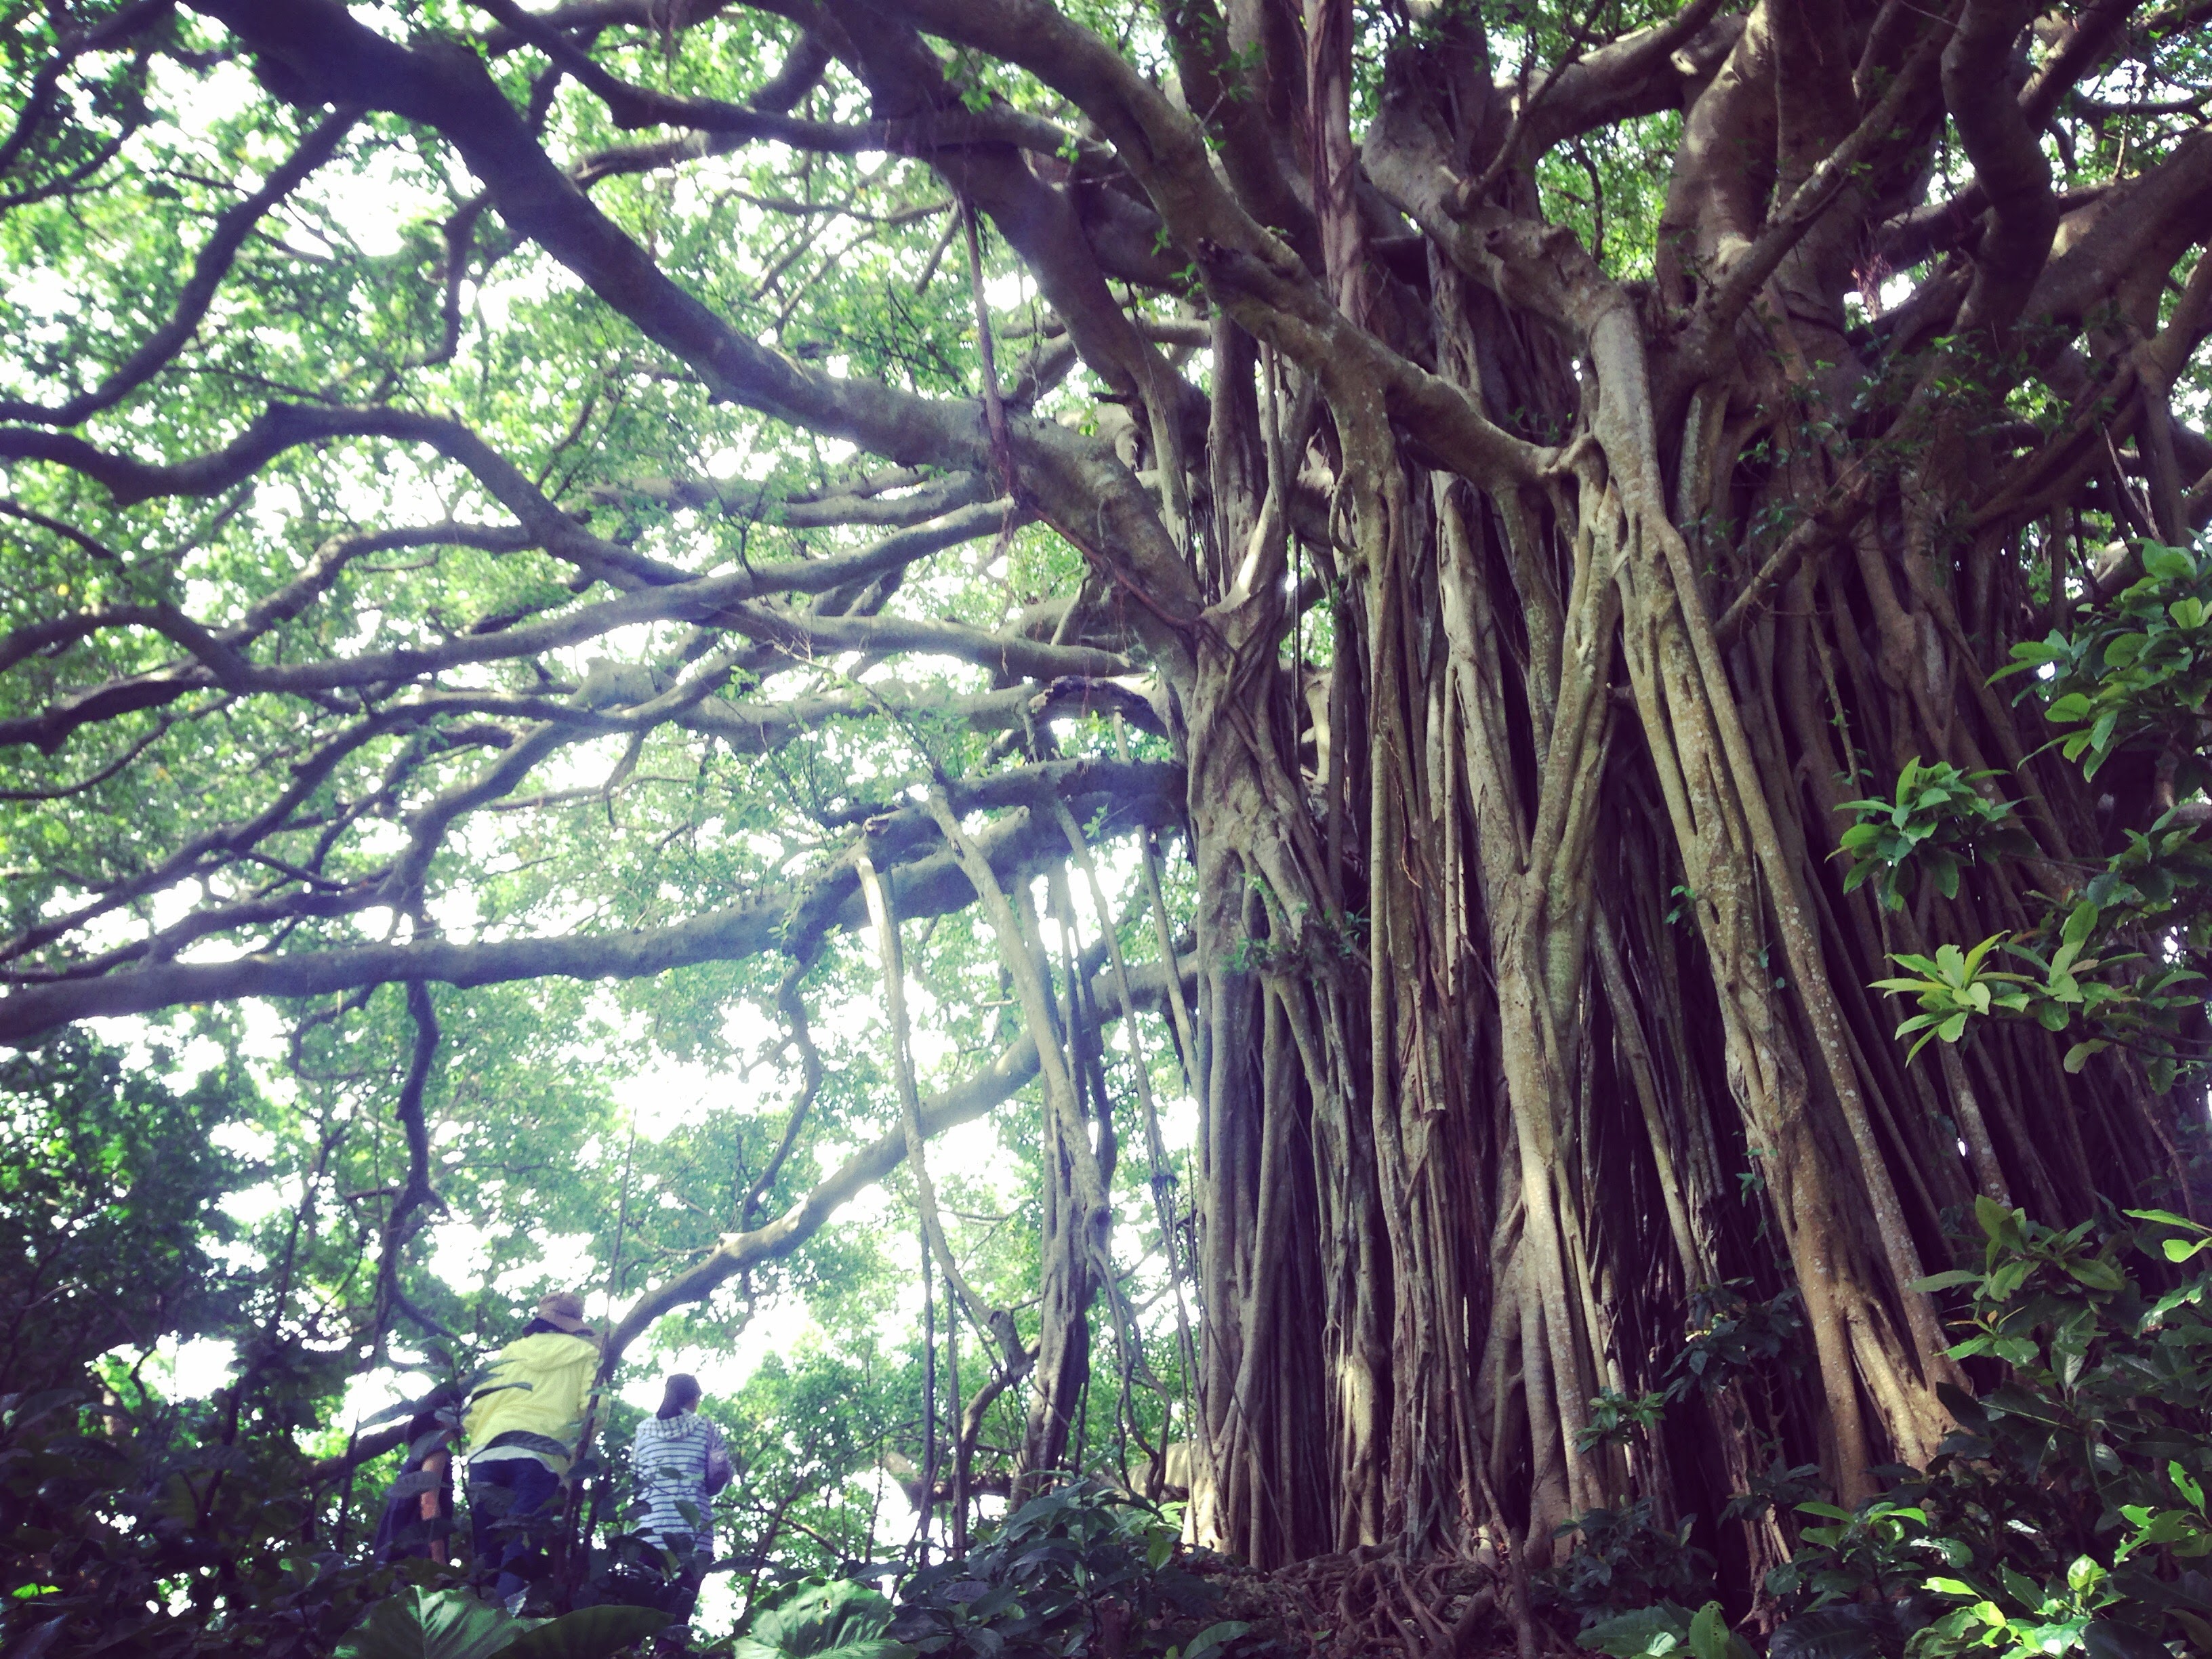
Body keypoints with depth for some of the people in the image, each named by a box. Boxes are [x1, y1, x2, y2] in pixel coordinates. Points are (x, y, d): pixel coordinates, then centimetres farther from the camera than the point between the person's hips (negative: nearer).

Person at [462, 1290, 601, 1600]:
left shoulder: (507, 1353, 28)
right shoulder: (585, 1353, 20)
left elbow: (472, 1411, 20)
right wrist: (580, 1453, 19)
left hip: (485, 1452, 3)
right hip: (540, 1457, -3)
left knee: (487, 1561, 6)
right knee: (518, 1559, -9)